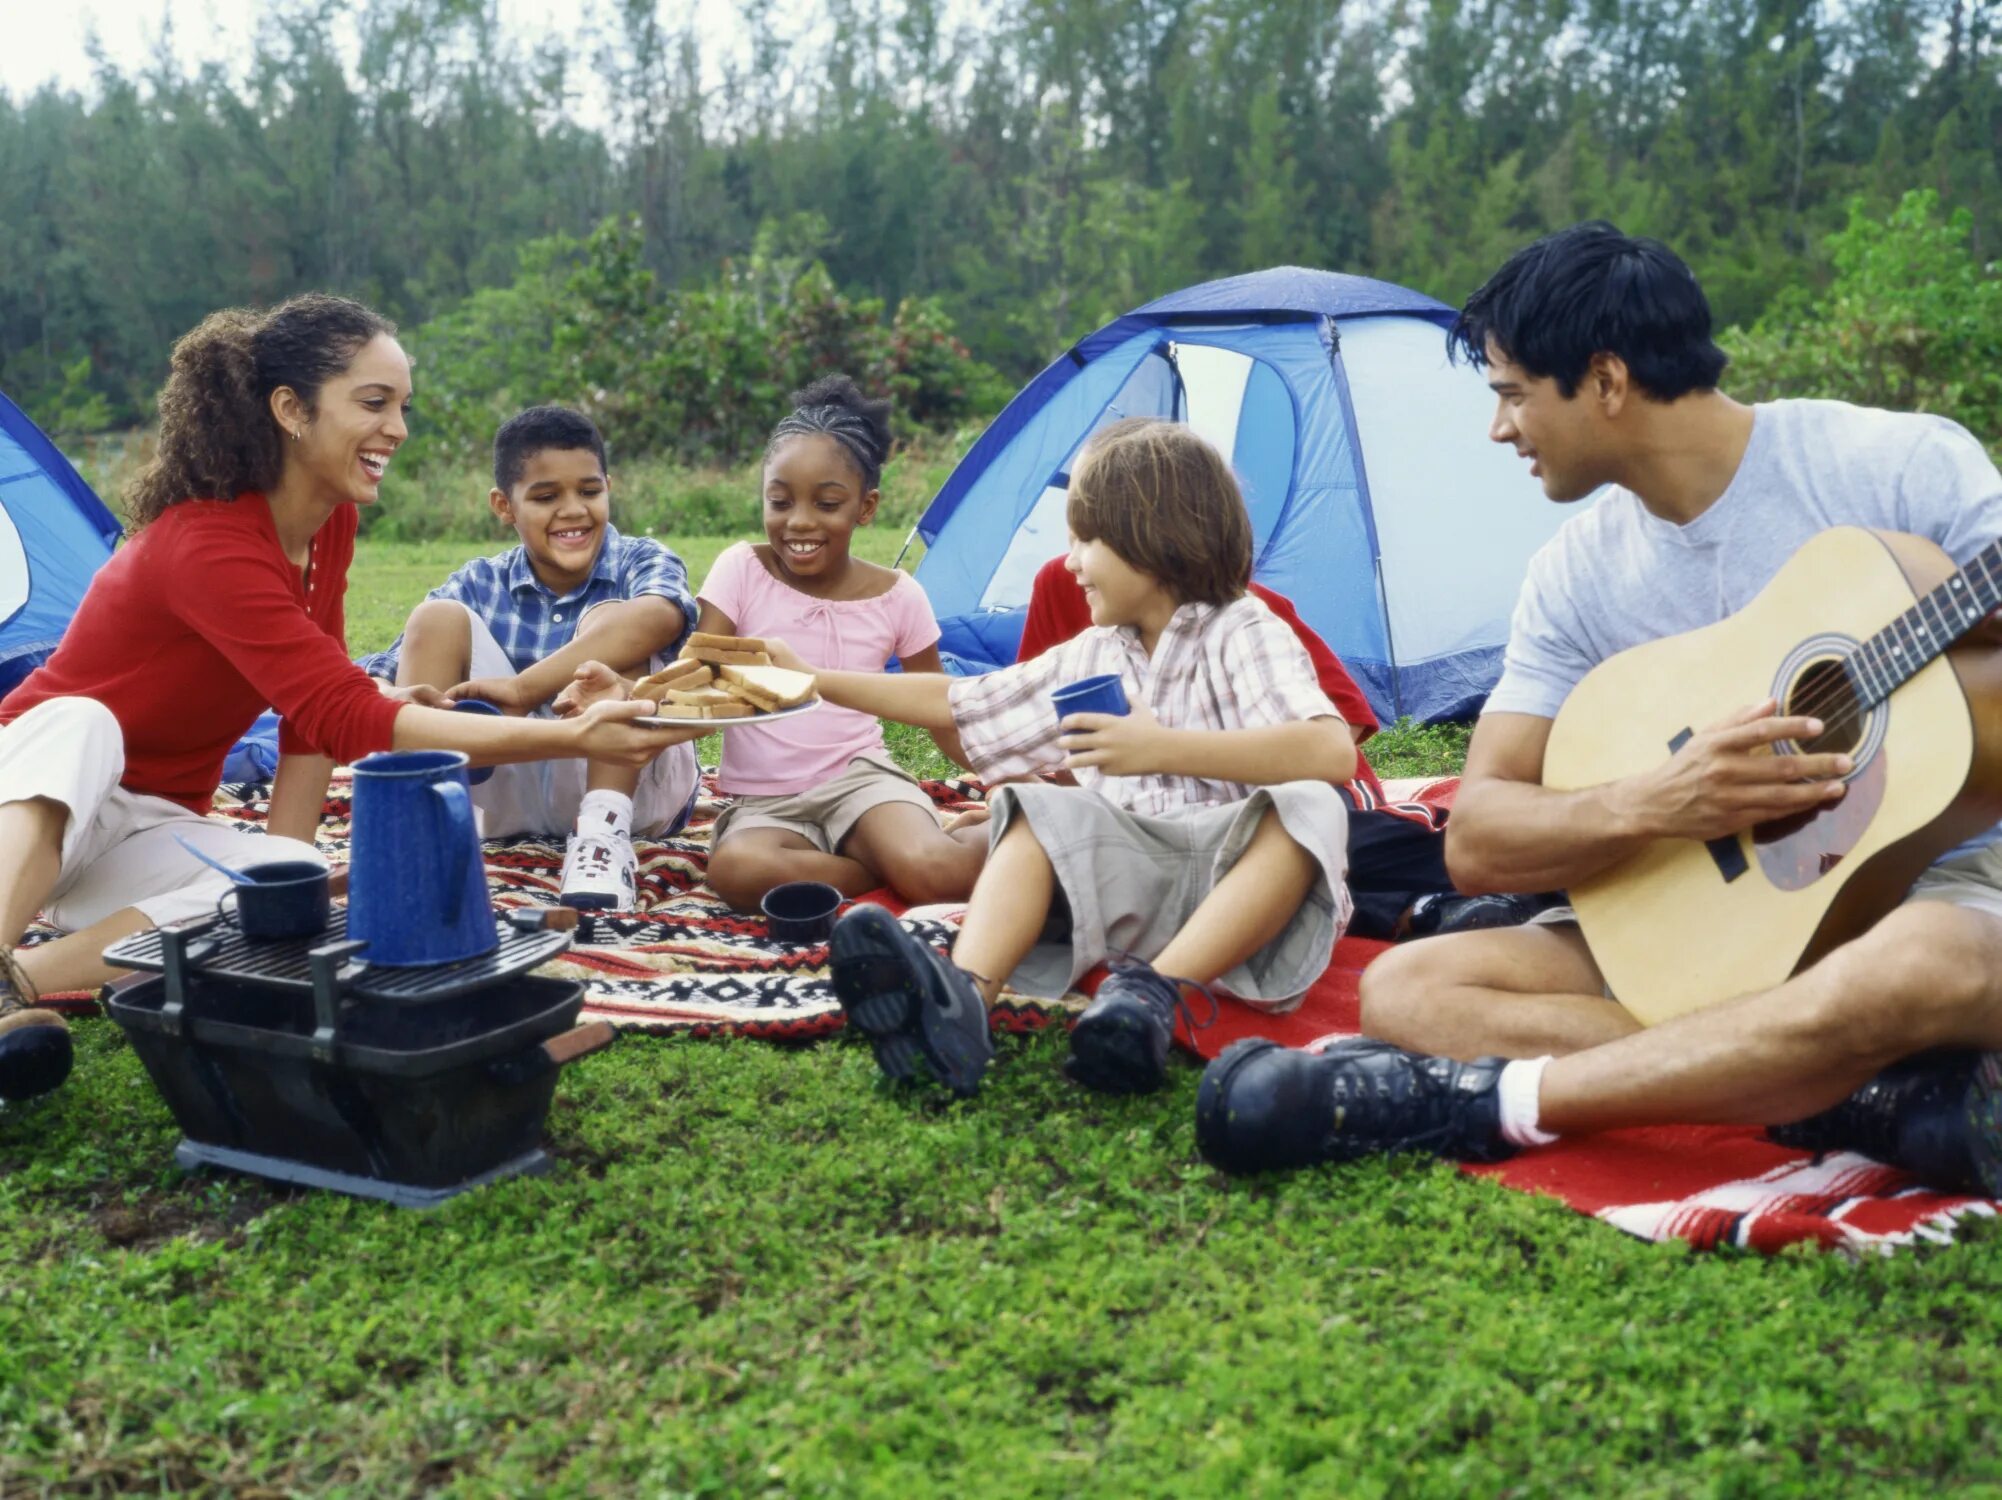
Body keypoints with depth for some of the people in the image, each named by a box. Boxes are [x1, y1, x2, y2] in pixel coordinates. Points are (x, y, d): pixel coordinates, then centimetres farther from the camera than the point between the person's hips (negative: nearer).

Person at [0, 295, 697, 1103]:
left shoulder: (328, 520, -3)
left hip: (155, 823, 7)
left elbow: (315, 707, 1)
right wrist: (571, 739, -43)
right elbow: (348, 717, -36)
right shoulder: (208, 545, -29)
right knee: (81, 724, -40)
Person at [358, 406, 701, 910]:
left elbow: (662, 616, -32)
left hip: (631, 784, -3)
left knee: (608, 621, -23)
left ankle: (603, 833, -33)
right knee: (438, 618, -10)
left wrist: (522, 688, -42)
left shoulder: (642, 561, -6)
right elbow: (388, 673, -6)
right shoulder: (479, 586, 4)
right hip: (513, 791, 3)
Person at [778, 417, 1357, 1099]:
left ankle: (1153, 992, -44)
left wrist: (1166, 748, -31)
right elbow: (957, 703, 24)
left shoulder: (1241, 633, -6)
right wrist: (816, 681, 23)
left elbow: (1332, 751, -25)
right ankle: (963, 999, -43)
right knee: (1037, 811, -18)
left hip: (1235, 881, -5)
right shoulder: (1089, 659, 16)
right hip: (1129, 879, 5)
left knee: (1304, 808, -33)